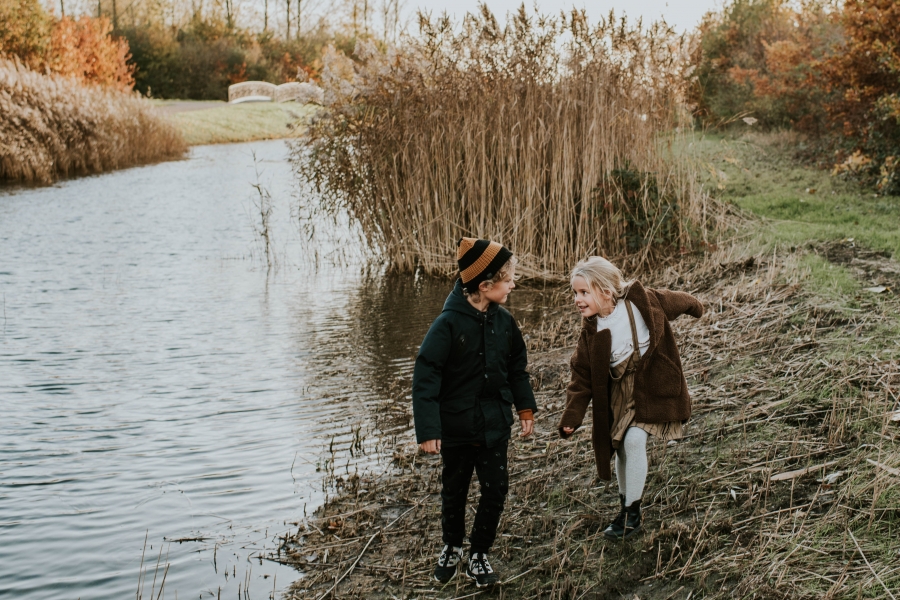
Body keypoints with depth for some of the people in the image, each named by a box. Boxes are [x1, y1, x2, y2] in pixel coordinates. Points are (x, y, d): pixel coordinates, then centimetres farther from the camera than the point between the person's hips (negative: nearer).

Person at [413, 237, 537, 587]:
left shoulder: (503, 321, -4)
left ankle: (478, 555, 24)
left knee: (496, 490, 4)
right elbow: (425, 377, -19)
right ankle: (451, 547, 39)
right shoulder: (449, 323, -20)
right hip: (457, 427, -3)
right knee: (454, 491, 15)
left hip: (495, 426, 4)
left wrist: (526, 408, 6)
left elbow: (517, 368, 10)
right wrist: (428, 430, -21)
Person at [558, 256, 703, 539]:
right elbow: (582, 375, -10)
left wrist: (695, 307, 22)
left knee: (634, 440, -17)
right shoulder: (591, 330, -15)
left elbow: (674, 301, 1)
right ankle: (625, 502, 34)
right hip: (619, 393, 3)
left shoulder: (642, 300, -21)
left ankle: (631, 513, -4)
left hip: (652, 386, -3)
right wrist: (571, 416, -19)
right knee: (621, 447, 10)